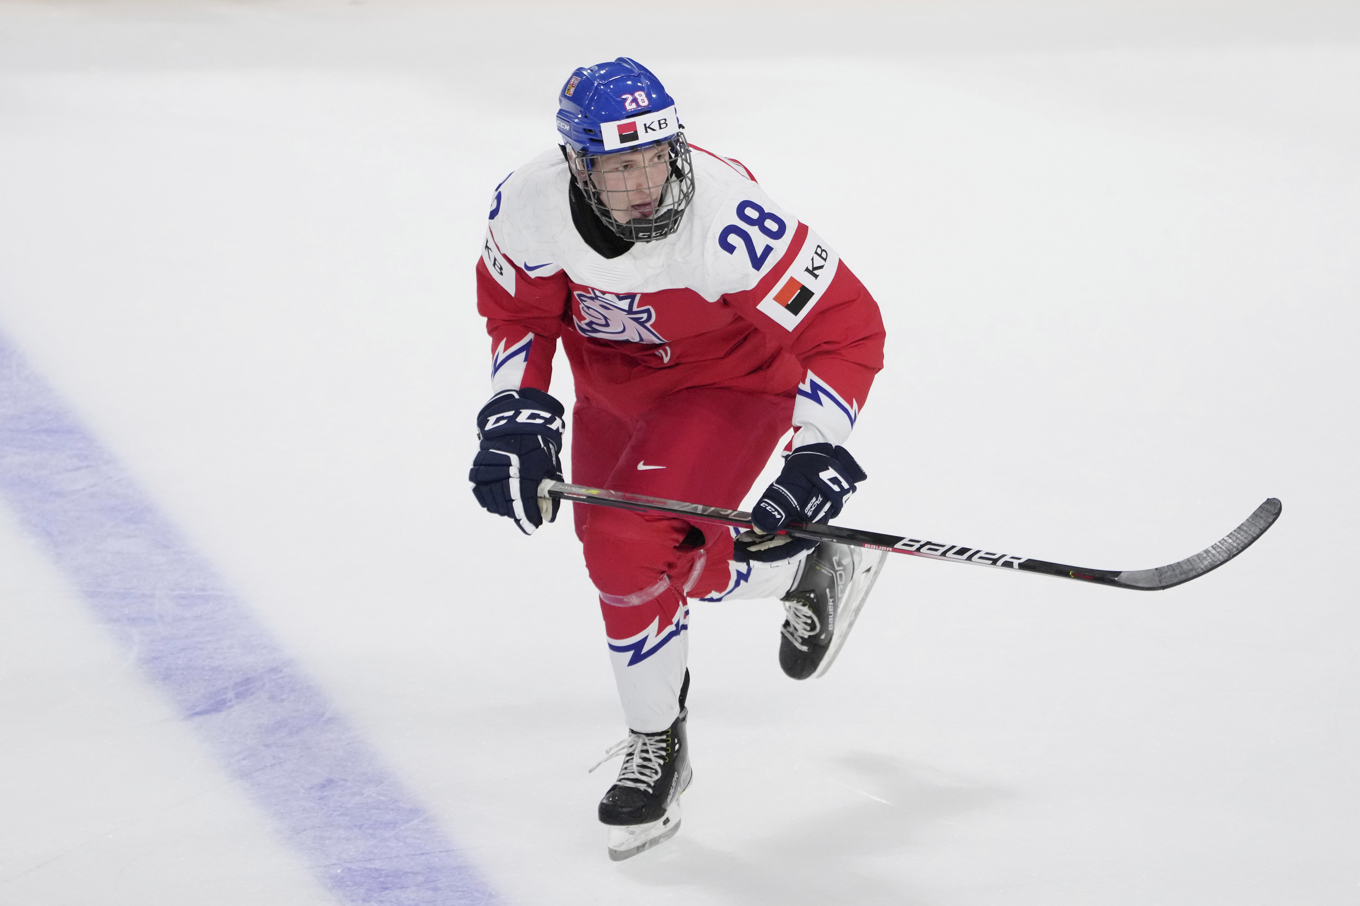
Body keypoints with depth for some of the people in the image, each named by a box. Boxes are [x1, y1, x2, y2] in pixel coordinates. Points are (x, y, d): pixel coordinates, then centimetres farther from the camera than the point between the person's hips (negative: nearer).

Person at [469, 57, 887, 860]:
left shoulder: (728, 220, -37)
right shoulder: (530, 206, -24)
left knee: (630, 550, -21)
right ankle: (809, 575, 34)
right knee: (616, 554, 14)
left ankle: (658, 748, 2)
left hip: (733, 381, -6)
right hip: (616, 384, 6)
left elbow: (848, 329, -29)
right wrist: (518, 415, -14)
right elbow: (518, 312, -2)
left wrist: (819, 455, -33)